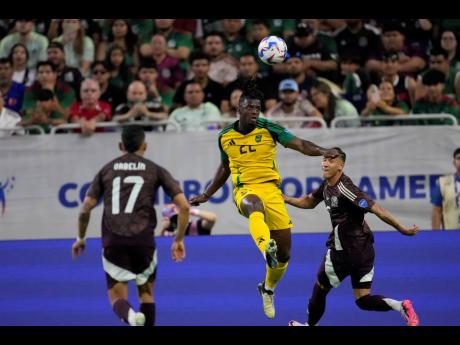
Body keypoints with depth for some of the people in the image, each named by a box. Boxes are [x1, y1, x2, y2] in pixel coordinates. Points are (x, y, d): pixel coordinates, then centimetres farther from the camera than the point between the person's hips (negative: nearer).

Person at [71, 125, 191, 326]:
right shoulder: (155, 170, 9)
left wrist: (80, 238, 22)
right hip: (143, 239, 0)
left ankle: (130, 316, -28)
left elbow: (86, 208, 8)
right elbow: (184, 206, 3)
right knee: (146, 293, 19)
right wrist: (179, 240, 12)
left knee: (117, 298, 6)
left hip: (113, 240, 0)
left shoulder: (107, 170, 13)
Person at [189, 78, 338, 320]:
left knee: (284, 252, 0)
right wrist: (206, 195, 26)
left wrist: (323, 151, -28)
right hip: (244, 189, -1)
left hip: (271, 188, 1)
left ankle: (268, 289, 31)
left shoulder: (269, 129, -1)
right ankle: (267, 249, -71)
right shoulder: (225, 136, 7)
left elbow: (300, 145, -9)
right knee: (255, 206, -42)